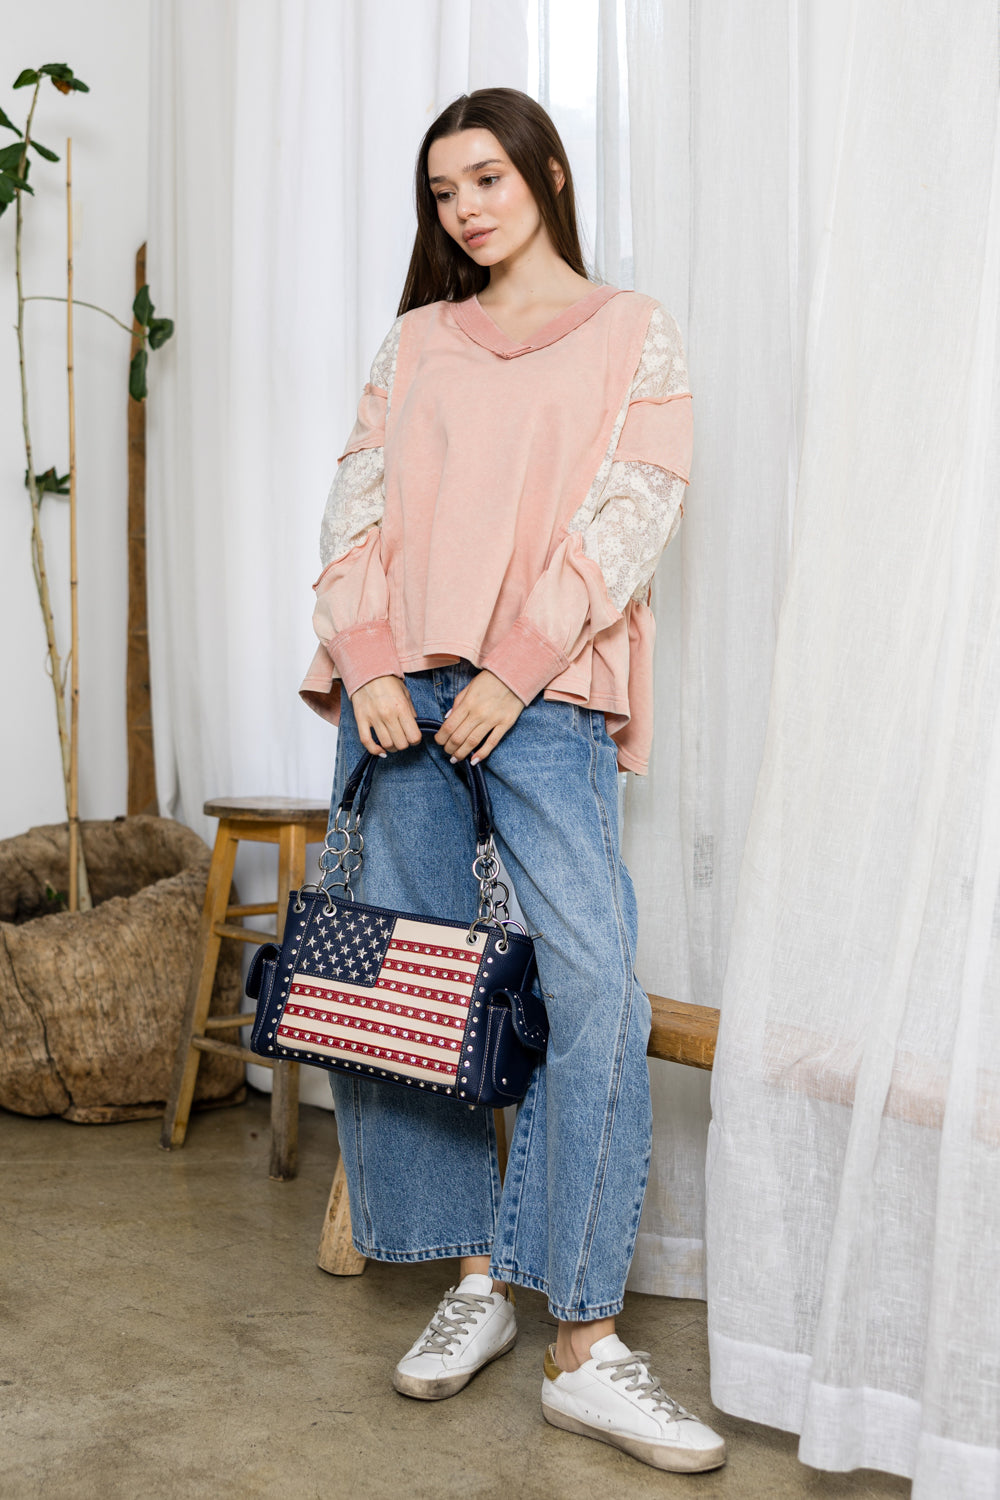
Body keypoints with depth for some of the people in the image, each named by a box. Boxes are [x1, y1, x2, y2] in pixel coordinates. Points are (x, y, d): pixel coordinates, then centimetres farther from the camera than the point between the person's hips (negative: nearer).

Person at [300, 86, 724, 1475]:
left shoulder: (633, 332, 10)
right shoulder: (418, 340, 19)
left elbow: (634, 512, -2)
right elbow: (361, 504, 9)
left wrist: (516, 671, -12)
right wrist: (370, 664, -7)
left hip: (544, 690, -3)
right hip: (400, 682, 4)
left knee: (593, 979, -15)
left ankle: (585, 1348, -8)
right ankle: (475, 1280, 16)